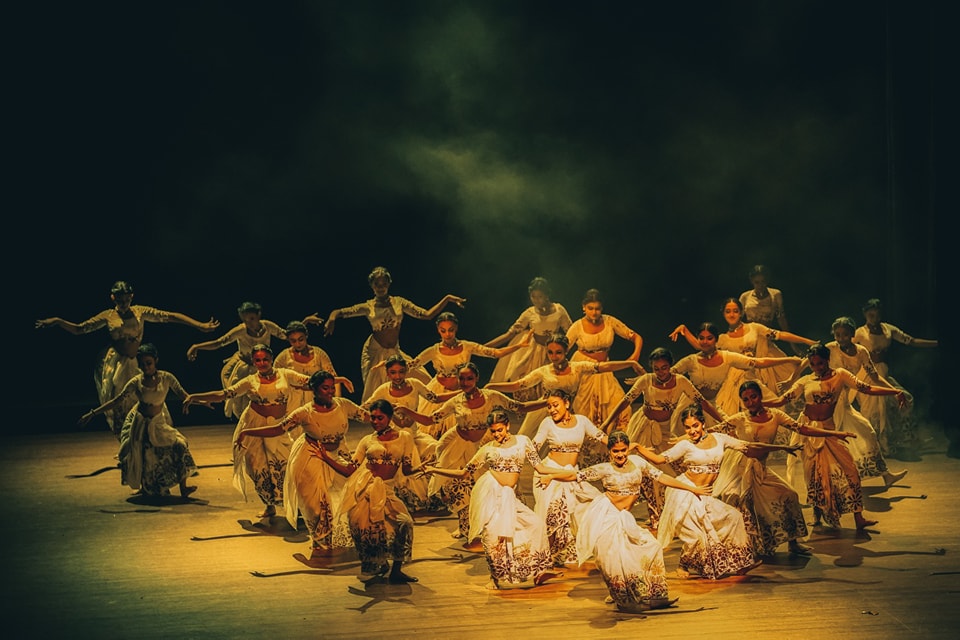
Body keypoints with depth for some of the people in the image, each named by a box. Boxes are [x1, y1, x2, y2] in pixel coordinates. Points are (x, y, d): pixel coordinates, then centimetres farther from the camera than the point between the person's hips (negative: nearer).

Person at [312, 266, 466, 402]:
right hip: (375, 352, -2)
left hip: (395, 352, 2)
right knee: (374, 394, -2)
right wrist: (331, 319, -20)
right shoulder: (368, 307, 2)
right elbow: (338, 312, 4)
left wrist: (447, 299, -5)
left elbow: (427, 314, 2)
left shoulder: (399, 302, 6)